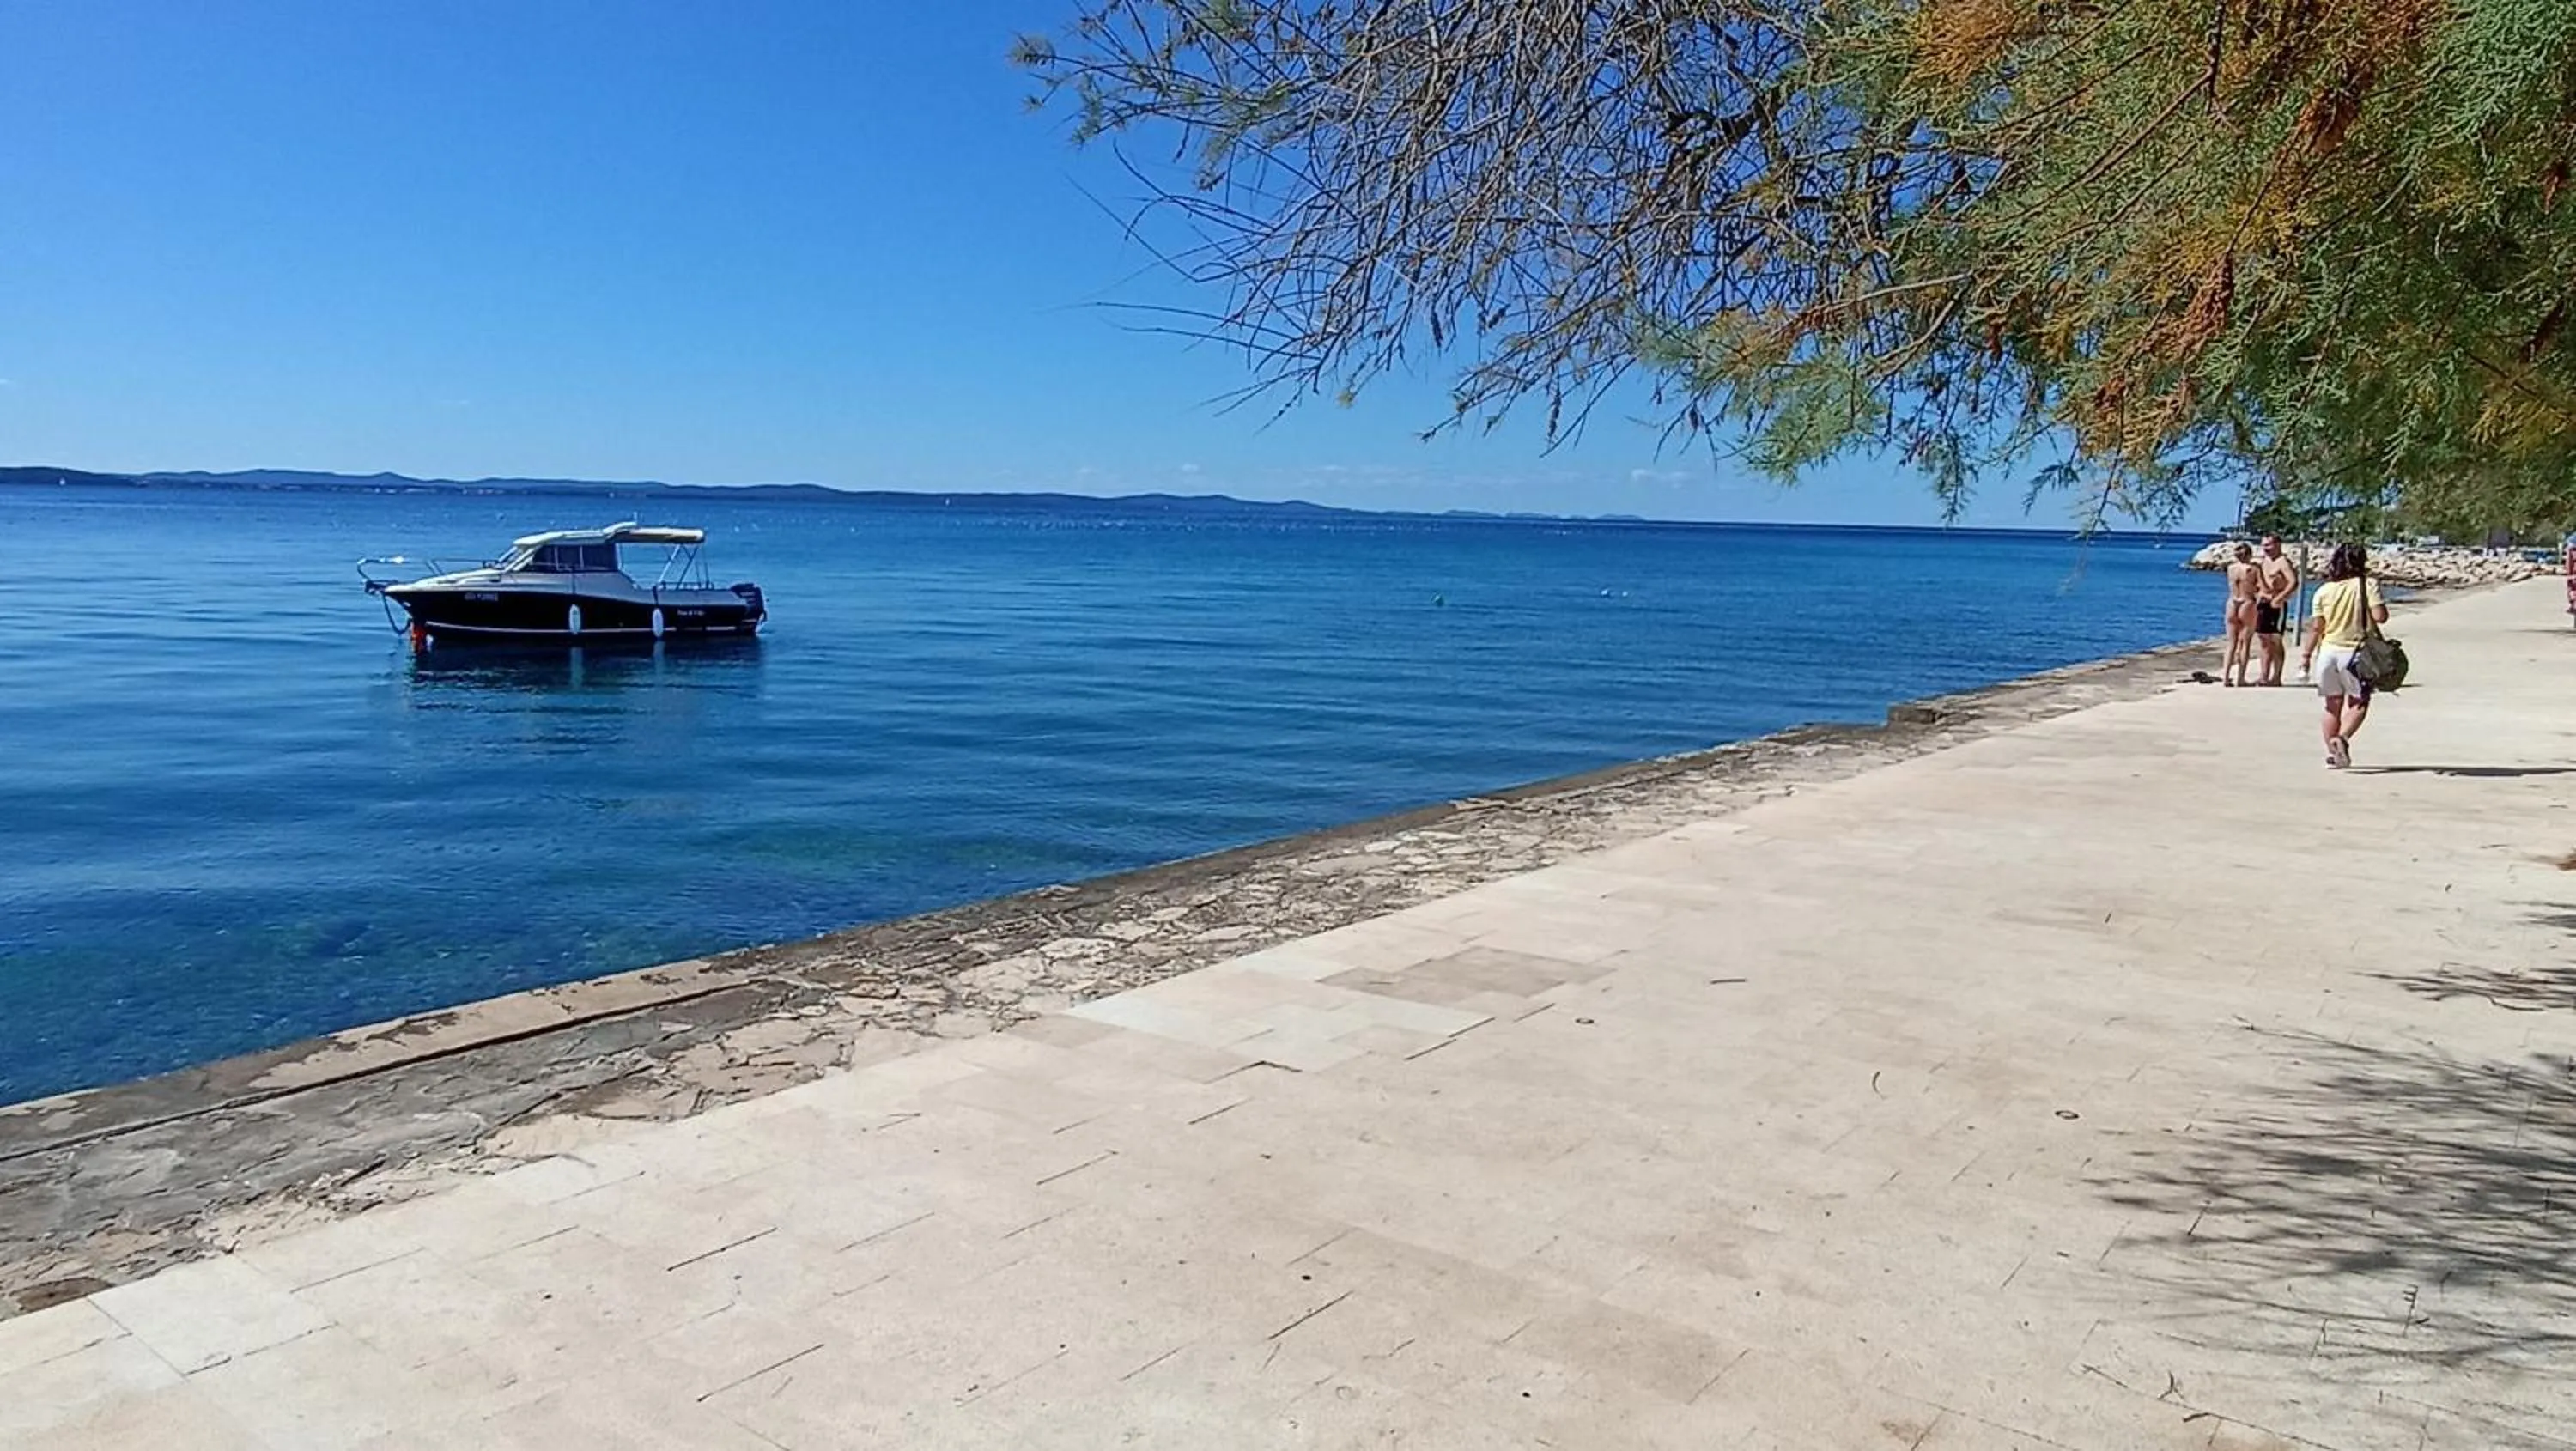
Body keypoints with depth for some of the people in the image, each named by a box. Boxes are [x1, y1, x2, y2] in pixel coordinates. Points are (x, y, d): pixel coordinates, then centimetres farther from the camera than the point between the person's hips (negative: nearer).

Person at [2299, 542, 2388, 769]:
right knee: (2358, 703, 8)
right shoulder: (2368, 585, -7)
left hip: (2328, 651, 3)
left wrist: (2307, 654, 6)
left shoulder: (2324, 590, 1)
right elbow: (2380, 616, -14)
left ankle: (2331, 752, 13)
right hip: (2355, 652, -3)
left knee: (2333, 705, 12)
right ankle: (2342, 738, -16)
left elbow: (2316, 627, 0)